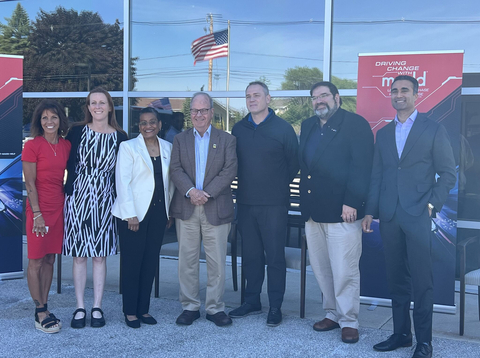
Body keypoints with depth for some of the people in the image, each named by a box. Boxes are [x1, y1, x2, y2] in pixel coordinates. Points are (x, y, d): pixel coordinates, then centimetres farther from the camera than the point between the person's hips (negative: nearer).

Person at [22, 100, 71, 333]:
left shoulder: (66, 146, 7)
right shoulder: (32, 146, -8)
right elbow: (30, 184, -10)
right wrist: (37, 214, -13)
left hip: (59, 209, 5)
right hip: (39, 209, -5)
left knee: (49, 261, 11)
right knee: (36, 261, 1)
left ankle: (44, 308, 19)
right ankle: (40, 313, 8)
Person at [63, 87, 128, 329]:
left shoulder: (120, 137, 2)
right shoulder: (77, 132, 2)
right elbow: (70, 165, 2)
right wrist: (70, 194, -5)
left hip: (104, 199, 0)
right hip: (78, 197, 0)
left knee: (100, 254, 6)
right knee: (79, 255, 4)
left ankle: (97, 308, 16)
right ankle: (80, 308, 13)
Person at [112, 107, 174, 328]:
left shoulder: (167, 148, 11)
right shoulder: (128, 147, -1)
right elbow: (122, 182, -6)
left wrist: (170, 211, 9)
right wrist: (130, 214, -12)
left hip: (158, 213, 4)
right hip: (133, 213, -4)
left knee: (151, 262, 7)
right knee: (132, 262, 0)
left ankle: (143, 308, 17)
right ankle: (130, 311, 10)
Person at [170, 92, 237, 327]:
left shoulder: (226, 140, 7)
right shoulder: (180, 139, 12)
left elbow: (230, 170, -4)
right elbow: (175, 169, 1)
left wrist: (207, 193, -14)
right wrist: (191, 191, -16)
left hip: (216, 209, -1)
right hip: (186, 208, 2)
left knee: (217, 261, 1)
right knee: (187, 260, 5)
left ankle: (215, 308, 13)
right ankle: (190, 307, 17)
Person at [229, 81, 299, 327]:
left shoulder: (283, 128, -3)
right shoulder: (238, 129, 8)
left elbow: (294, 164, 2)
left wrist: (279, 186, 4)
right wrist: (246, 184, 11)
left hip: (274, 204, -4)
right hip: (245, 202, 4)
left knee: (275, 255, 1)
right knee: (250, 254, 11)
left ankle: (275, 306, 10)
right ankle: (252, 301, 23)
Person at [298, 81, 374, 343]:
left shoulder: (356, 124, -5)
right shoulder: (308, 126, 17)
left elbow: (361, 166, -12)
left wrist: (351, 203, -18)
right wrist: (304, 203, 11)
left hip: (342, 211, -7)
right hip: (313, 211, 7)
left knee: (344, 270, -3)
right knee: (321, 268, 13)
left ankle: (349, 321, 10)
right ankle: (332, 314, 27)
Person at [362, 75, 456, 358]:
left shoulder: (434, 130, 1)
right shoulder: (384, 133, 15)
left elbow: (448, 174, 0)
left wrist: (431, 204, -10)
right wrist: (370, 211, 9)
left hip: (418, 216, -4)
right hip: (389, 216, 4)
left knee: (422, 279, -2)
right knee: (396, 278, 10)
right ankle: (401, 334, 20)